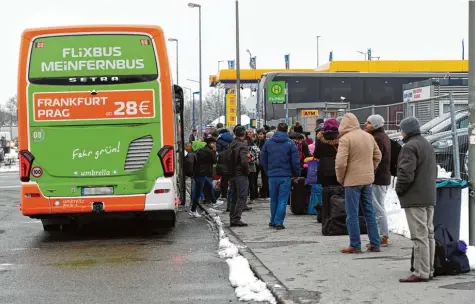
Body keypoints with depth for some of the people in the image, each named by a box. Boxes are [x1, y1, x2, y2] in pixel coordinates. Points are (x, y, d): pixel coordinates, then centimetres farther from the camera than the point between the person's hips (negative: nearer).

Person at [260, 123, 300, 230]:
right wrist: (296, 174, 7)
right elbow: (295, 161, -6)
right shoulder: (290, 143, -4)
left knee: (274, 200, 15)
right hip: (285, 176, -3)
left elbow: (262, 160, 8)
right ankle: (278, 222, -4)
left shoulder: (268, 143, 5)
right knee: (282, 200, 1)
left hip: (272, 176, 3)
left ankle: (273, 221, 21)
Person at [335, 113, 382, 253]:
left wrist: (340, 178, -5)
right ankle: (375, 244, 17)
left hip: (352, 180, -6)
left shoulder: (345, 139, -15)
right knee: (369, 212, 14)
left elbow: (340, 163, -19)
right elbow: (378, 156, 15)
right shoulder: (369, 136, 8)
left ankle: (355, 246, 3)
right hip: (367, 179, 7)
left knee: (352, 214, 1)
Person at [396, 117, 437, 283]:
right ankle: (428, 270, 19)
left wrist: (399, 189, -5)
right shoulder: (428, 145, 16)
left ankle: (421, 272, -7)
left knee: (419, 235, -8)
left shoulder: (410, 147, -15)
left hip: (415, 199, -10)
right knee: (429, 234, 13)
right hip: (429, 197, 10)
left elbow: (406, 174, -21)